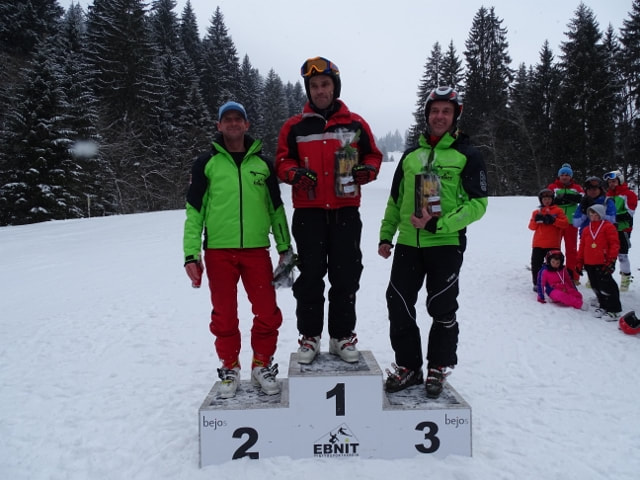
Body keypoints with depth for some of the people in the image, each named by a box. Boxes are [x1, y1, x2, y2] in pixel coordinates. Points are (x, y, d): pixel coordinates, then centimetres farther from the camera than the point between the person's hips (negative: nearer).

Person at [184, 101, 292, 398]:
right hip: (219, 252, -1)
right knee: (224, 316, 6)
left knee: (268, 313, 0)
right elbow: (194, 211, 3)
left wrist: (284, 247, 12)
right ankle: (229, 369, 25)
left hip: (257, 250, 1)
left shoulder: (262, 163, 10)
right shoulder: (206, 163, 5)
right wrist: (191, 254, -4)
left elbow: (276, 207, 15)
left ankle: (262, 366, 22)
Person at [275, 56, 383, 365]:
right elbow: (282, 161, 8)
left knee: (346, 276, 5)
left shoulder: (355, 123, 9)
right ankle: (309, 336, 17)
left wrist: (366, 170, -9)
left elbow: (373, 155, 13)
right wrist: (295, 173, -14)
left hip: (346, 212, 1)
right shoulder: (294, 126, 7)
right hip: (308, 212, 0)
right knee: (310, 276, 3)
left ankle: (342, 336, 19)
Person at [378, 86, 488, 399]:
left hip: (446, 244, -4)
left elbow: (478, 203, -8)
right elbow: (395, 200, 18)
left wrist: (438, 224, -18)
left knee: (442, 310, 4)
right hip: (408, 244, 4)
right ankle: (408, 366, 21)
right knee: (398, 305, 4)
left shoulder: (467, 155, 0)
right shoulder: (411, 155, 13)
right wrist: (386, 235, 11)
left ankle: (439, 368, 24)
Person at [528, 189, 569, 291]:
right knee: (536, 264, 4)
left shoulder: (558, 211, 5)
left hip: (553, 245, -3)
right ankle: (537, 283, 14)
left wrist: (553, 220, -17)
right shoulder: (536, 212, 13)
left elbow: (565, 223, -5)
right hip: (538, 244, 3)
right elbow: (531, 227, 7)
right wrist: (536, 220, -12)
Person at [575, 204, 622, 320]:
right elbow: (582, 247, 16)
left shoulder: (608, 227, -4)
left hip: (603, 263, -6)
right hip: (589, 264, 6)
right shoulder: (586, 229, 14)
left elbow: (615, 244, -8)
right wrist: (580, 263, 15)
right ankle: (603, 306, 26)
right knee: (596, 286, 13)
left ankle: (613, 310, 3)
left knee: (606, 286, -6)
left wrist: (611, 260, -13)